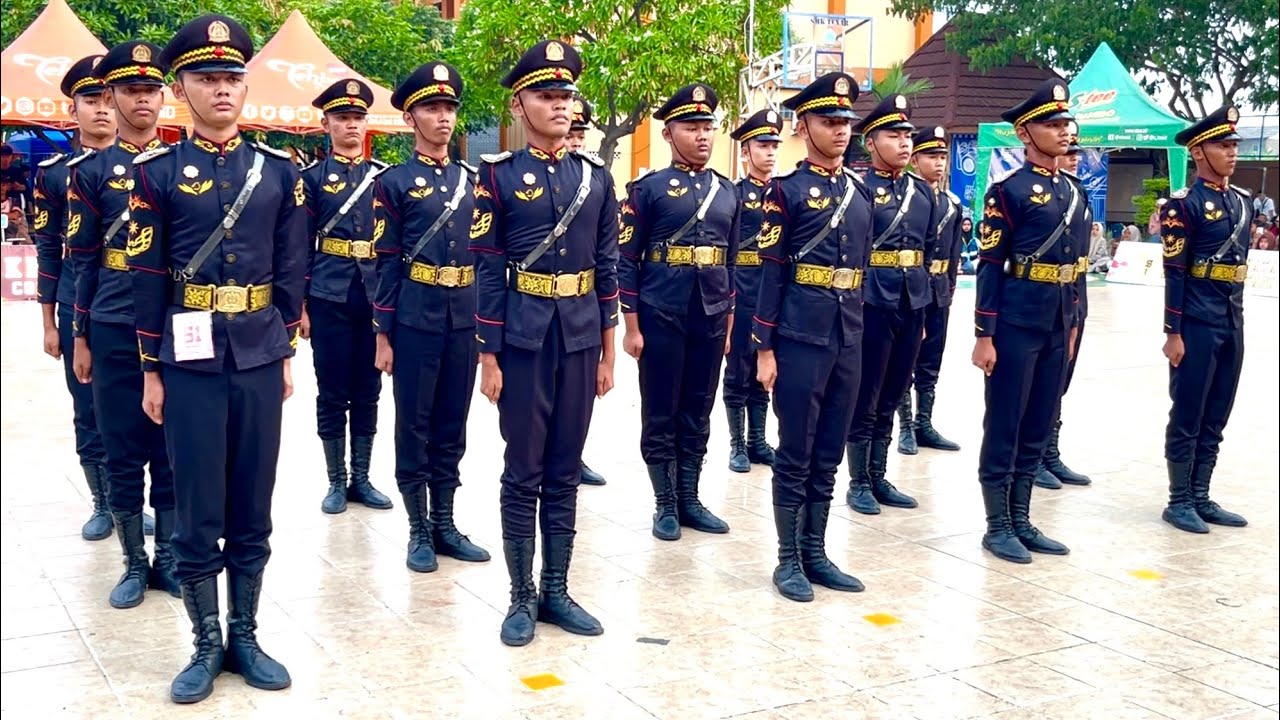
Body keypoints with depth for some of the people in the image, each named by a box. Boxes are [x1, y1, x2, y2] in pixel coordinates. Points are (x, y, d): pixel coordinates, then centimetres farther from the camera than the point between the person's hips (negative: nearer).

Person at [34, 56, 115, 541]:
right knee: (88, 415, 8)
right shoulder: (53, 173, 3)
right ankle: (103, 504, 21)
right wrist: (49, 323, 3)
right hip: (78, 313, 1)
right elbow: (48, 251, 5)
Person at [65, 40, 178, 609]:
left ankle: (167, 558, 21)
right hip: (115, 331, -1)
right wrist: (81, 337, 3)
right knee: (123, 454, 6)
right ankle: (134, 565, 19)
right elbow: (83, 260, 4)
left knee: (173, 450, 7)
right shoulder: (90, 171, 2)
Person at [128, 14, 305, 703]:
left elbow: (290, 270, 8)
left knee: (252, 510, 9)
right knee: (197, 514, 4)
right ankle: (207, 645, 18)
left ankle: (245, 637, 22)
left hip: (259, 361, 2)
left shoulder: (279, 170, 5)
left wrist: (286, 354, 7)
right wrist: (151, 370, -2)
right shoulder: (157, 172, -1)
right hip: (190, 363, -2)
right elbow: (148, 276, -1)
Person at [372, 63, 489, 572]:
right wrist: (383, 337, -7)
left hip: (464, 321, 4)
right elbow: (386, 263, -4)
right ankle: (419, 531, 14)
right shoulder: (395, 183, -2)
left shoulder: (472, 180, 11)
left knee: (452, 426, 11)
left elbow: (483, 254, 14)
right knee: (414, 427, 4)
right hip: (415, 322, -4)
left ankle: (445, 525, 21)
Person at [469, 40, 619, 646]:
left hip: (581, 341, 3)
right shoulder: (499, 176, -2)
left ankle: (556, 590, 20)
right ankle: (522, 596, 14)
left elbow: (607, 266, 9)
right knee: (523, 473, 3)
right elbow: (488, 271, -4)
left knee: (565, 471, 10)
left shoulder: (596, 176, 8)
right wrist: (488, 357, -8)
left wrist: (607, 352, 7)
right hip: (523, 341, -3)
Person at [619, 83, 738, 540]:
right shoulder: (647, 189, -4)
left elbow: (731, 262, 15)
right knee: (660, 415, 5)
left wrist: (729, 324, 12)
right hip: (661, 319, -4)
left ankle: (690, 500, 22)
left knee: (698, 414, 11)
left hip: (710, 320, 4)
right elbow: (626, 262, -6)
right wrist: (632, 328, -10)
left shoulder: (727, 192, 10)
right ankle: (666, 504, 15)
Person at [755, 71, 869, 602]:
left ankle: (815, 553, 22)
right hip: (800, 338, -6)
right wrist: (764, 348, -10)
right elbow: (771, 272, -7)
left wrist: (857, 333, 16)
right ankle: (788, 560, 13)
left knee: (828, 454, 12)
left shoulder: (860, 190, 12)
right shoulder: (787, 190, -5)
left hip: (848, 339, 6)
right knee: (795, 454, 2)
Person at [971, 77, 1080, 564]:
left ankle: (1021, 520, 22)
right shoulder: (1009, 190, -9)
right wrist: (984, 335, -15)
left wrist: (1072, 326, 17)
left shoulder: (1071, 192, 13)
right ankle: (997, 526, 10)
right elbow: (989, 265, -11)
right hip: (1016, 324, -7)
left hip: (1056, 327, 7)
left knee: (1038, 426, 12)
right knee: (1004, 426, 1)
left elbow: (1072, 264, 18)